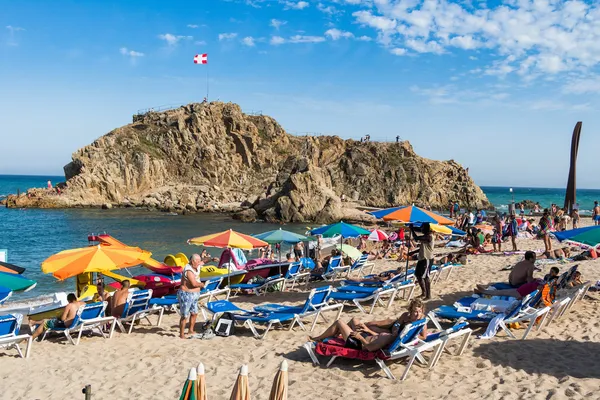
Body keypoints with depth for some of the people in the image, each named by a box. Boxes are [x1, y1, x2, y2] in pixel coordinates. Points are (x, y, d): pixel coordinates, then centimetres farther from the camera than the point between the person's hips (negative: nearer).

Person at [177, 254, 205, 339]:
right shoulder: (188, 270, -24)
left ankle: (191, 330, 32)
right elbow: (194, 283, -30)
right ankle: (181, 334, 9)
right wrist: (202, 284, -12)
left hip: (193, 295, 9)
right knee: (185, 316, -2)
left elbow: (203, 262, 28)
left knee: (194, 313, 17)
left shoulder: (196, 267, 5)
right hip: (186, 295, -9)